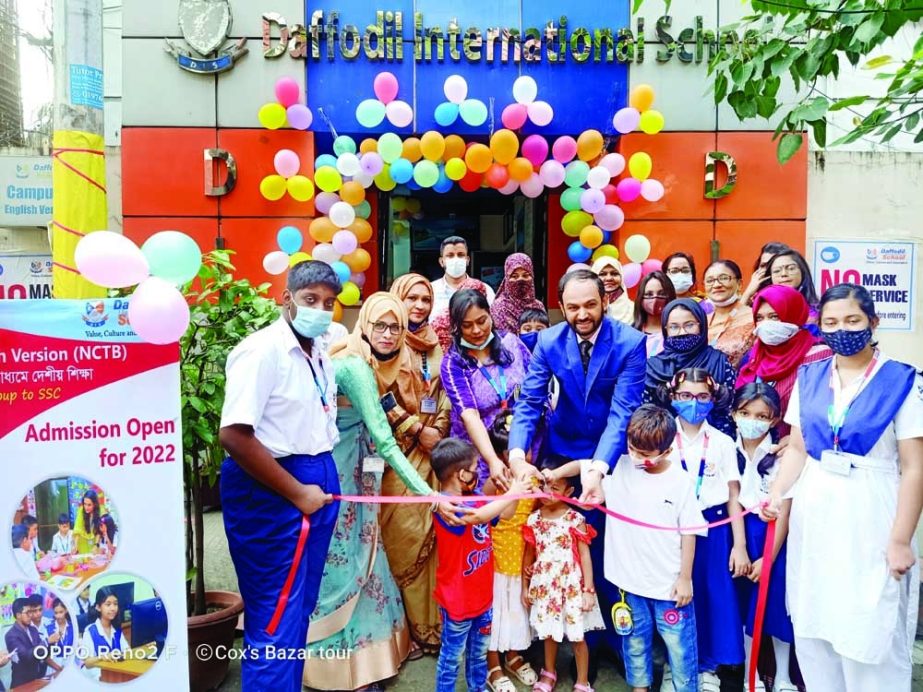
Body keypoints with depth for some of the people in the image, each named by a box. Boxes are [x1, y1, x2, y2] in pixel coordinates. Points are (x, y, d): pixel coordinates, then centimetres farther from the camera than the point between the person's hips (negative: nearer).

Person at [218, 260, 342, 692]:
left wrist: (320, 485, 10)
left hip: (317, 485, 9)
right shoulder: (263, 350, -16)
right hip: (272, 492, -9)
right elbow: (233, 434, -24)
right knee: (275, 620, 0)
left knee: (298, 611, 19)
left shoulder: (320, 355, 11)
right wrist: (296, 493, -18)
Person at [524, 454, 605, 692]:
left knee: (577, 636, 8)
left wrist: (588, 589, -10)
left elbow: (585, 555, -9)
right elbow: (529, 554, 5)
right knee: (549, 632, 18)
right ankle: (549, 673, 41)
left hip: (571, 586, -3)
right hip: (545, 585, 3)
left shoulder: (575, 519, -12)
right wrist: (525, 586, 9)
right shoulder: (534, 520, -4)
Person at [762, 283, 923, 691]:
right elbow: (797, 448, 7)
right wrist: (776, 494, -9)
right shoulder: (808, 377, 5)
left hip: (869, 518, -4)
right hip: (813, 516, 4)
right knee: (812, 628, 13)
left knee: (871, 635, 3)